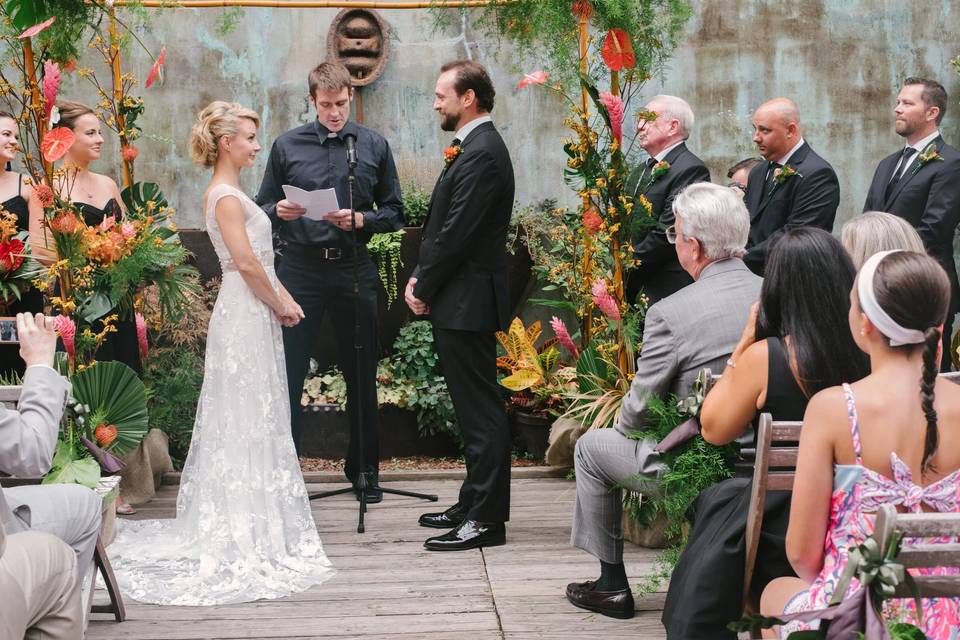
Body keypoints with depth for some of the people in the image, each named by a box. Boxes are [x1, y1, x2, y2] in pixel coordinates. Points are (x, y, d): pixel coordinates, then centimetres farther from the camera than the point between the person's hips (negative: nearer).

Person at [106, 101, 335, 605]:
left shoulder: (229, 193, 16)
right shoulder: (225, 195, -14)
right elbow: (246, 263, -20)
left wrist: (284, 300, 6)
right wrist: (281, 306, -9)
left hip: (253, 313, 10)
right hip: (246, 316, -10)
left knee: (256, 420, 14)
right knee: (248, 418, -5)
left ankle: (247, 520, 22)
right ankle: (248, 531, 1)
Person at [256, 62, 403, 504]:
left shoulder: (374, 146, 6)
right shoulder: (287, 147, 5)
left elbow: (394, 214, 8)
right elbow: (263, 206, 9)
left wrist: (361, 219, -11)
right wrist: (278, 211, -13)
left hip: (354, 269, 1)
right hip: (300, 268, -1)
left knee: (361, 375, 8)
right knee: (288, 371, -3)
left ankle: (364, 470, 21)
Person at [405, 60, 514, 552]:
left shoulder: (481, 155, -17)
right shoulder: (475, 148, 15)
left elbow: (456, 234, -20)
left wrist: (424, 289, -10)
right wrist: (421, 278, 7)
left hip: (467, 303, -10)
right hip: (458, 302, 10)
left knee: (481, 411, -5)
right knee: (474, 409, 16)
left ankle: (487, 519, 0)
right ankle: (473, 504, 25)